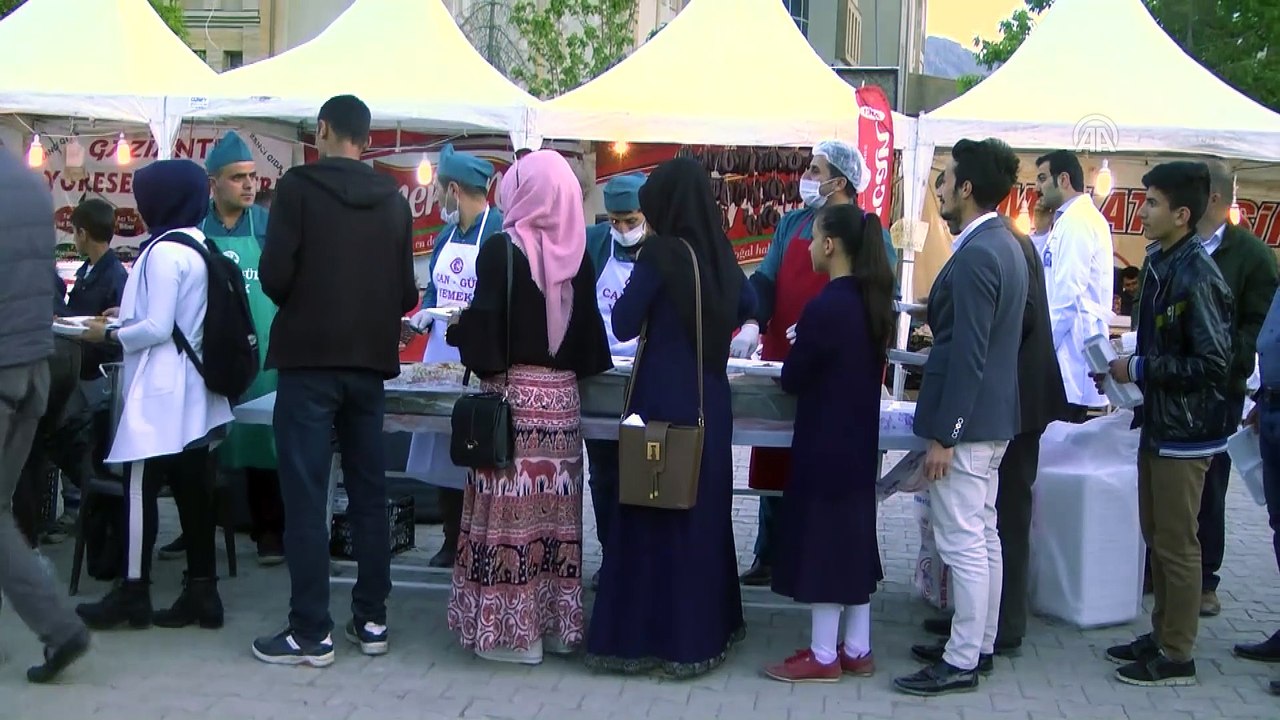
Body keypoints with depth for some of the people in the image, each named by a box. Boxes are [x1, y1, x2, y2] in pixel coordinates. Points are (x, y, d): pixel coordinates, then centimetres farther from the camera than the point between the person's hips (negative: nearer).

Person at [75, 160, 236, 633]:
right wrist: (128, 315, 18)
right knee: (192, 490, 7)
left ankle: (134, 593, 5)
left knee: (140, 489, -1)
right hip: (191, 390, 9)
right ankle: (202, 592, 9)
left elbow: (157, 329, -18)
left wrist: (108, 335, -5)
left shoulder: (164, 251, -14)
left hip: (160, 392, -9)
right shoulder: (198, 247, 13)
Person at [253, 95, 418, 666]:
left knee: (305, 497, -1)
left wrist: (299, 305, 9)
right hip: (369, 361, 4)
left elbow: (274, 275, -12)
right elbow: (405, 292, 4)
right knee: (369, 493, 11)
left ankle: (310, 633, 1)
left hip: (310, 359, -4)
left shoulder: (298, 187, -6)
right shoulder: (393, 200, 5)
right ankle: (371, 619, 17)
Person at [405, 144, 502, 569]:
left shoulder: (499, 231, -11)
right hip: (441, 351, 8)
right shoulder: (447, 234, 14)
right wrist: (425, 315, 2)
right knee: (443, 447, 11)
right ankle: (451, 541, 21)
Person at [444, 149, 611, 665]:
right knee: (554, 511, 10)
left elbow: (484, 325, -13)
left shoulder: (502, 249, -10)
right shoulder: (576, 252, 5)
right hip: (561, 395, 5)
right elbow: (588, 327, 9)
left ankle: (510, 627, 5)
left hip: (512, 394, -5)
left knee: (511, 511, 0)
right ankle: (556, 621, 19)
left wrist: (457, 329, 7)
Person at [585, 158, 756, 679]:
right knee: (703, 511, 14)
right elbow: (747, 308, 23)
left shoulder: (662, 253, -12)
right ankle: (702, 631, 23)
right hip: (709, 401, 6)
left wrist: (638, 289, 10)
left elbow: (623, 325, -8)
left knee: (653, 513, 1)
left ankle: (643, 637, 7)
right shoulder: (720, 253, 6)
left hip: (663, 401, -6)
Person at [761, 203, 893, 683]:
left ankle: (823, 656, 8)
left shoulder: (826, 306, -20)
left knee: (821, 538, 0)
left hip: (824, 442, -8)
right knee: (852, 535, 14)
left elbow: (792, 379, -12)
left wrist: (800, 350, 7)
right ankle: (856, 650, 22)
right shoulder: (873, 301, 6)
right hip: (859, 438, 9)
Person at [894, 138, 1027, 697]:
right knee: (982, 536, 16)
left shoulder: (975, 255, -20)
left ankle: (961, 662, 4)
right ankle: (979, 643, 27)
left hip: (965, 421, -10)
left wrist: (943, 437, -20)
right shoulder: (1004, 246, 11)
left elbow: (968, 354, -23)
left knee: (963, 542, -3)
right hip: (991, 418, 10)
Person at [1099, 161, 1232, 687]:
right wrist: (1125, 369, 2)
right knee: (1158, 538, 17)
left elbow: (1212, 363, -22)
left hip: (1185, 431, -9)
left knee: (1176, 545, 1)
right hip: (1158, 423, 9)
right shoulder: (1160, 264, 7)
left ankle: (1176, 657, 12)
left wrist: (1139, 369, -17)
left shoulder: (1197, 277, -20)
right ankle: (1162, 635, 30)